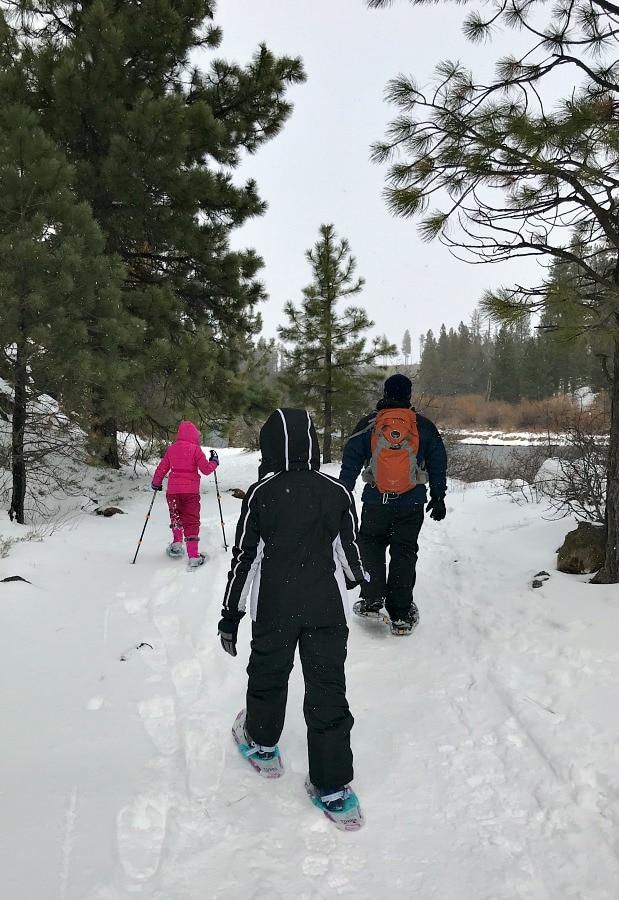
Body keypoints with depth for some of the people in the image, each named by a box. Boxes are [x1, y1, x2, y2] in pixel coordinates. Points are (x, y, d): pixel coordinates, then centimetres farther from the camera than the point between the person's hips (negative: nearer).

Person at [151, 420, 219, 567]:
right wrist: (214, 462, 13)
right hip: (190, 490, -3)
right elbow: (206, 469, -7)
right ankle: (193, 556, -4)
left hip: (173, 489, 3)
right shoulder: (195, 449, -6)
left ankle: (177, 543, 18)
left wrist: (156, 483, 26)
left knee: (176, 515, 27)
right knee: (191, 520, 0)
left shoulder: (171, 449, 5)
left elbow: (161, 468, 10)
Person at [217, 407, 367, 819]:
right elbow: (350, 552, 3)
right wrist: (356, 577, 26)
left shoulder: (260, 493, -10)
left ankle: (262, 742, 45)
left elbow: (244, 557, -7)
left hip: (274, 610, 0)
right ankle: (333, 786, 13)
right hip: (328, 609, 1)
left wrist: (231, 614, 2)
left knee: (268, 675, 22)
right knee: (328, 691, 7)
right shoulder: (337, 492, -6)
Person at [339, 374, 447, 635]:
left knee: (371, 547, 18)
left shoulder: (368, 424, 0)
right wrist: (438, 498, 16)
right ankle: (400, 615, 9)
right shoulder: (425, 426, 3)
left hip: (375, 502, 0)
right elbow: (438, 465, 8)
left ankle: (372, 601, 11)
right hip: (412, 505, 1)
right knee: (404, 553, 8)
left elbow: (351, 462, 2)